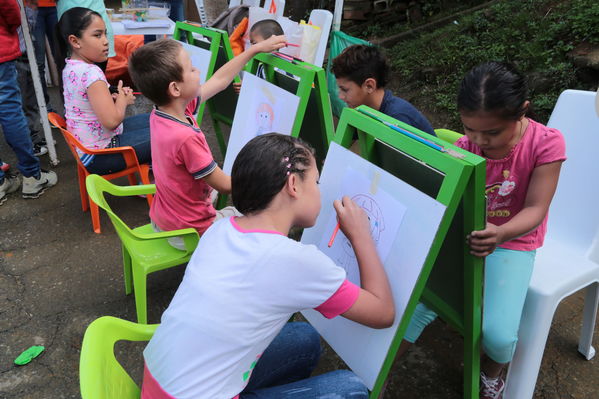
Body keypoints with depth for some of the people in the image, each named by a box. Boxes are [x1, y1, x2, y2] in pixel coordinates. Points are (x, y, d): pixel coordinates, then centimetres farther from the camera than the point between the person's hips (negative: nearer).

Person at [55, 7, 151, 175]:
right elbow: (111, 121, -30)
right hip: (99, 155, -10)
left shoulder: (70, 67, 3)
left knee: (152, 119, 18)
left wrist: (112, 98, 0)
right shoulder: (91, 73, -26)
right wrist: (123, 99, -11)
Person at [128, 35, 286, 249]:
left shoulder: (160, 114, -10)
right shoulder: (186, 138, -35)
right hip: (189, 234, -8)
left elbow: (219, 80, 0)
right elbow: (225, 185, -22)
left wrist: (257, 48, 4)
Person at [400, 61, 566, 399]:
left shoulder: (547, 143, -17)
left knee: (498, 333, -20)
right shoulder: (466, 147, -9)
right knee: (418, 302, -16)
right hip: (465, 237, 2)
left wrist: (500, 235, -39)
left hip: (513, 243, -2)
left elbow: (534, 210, -18)